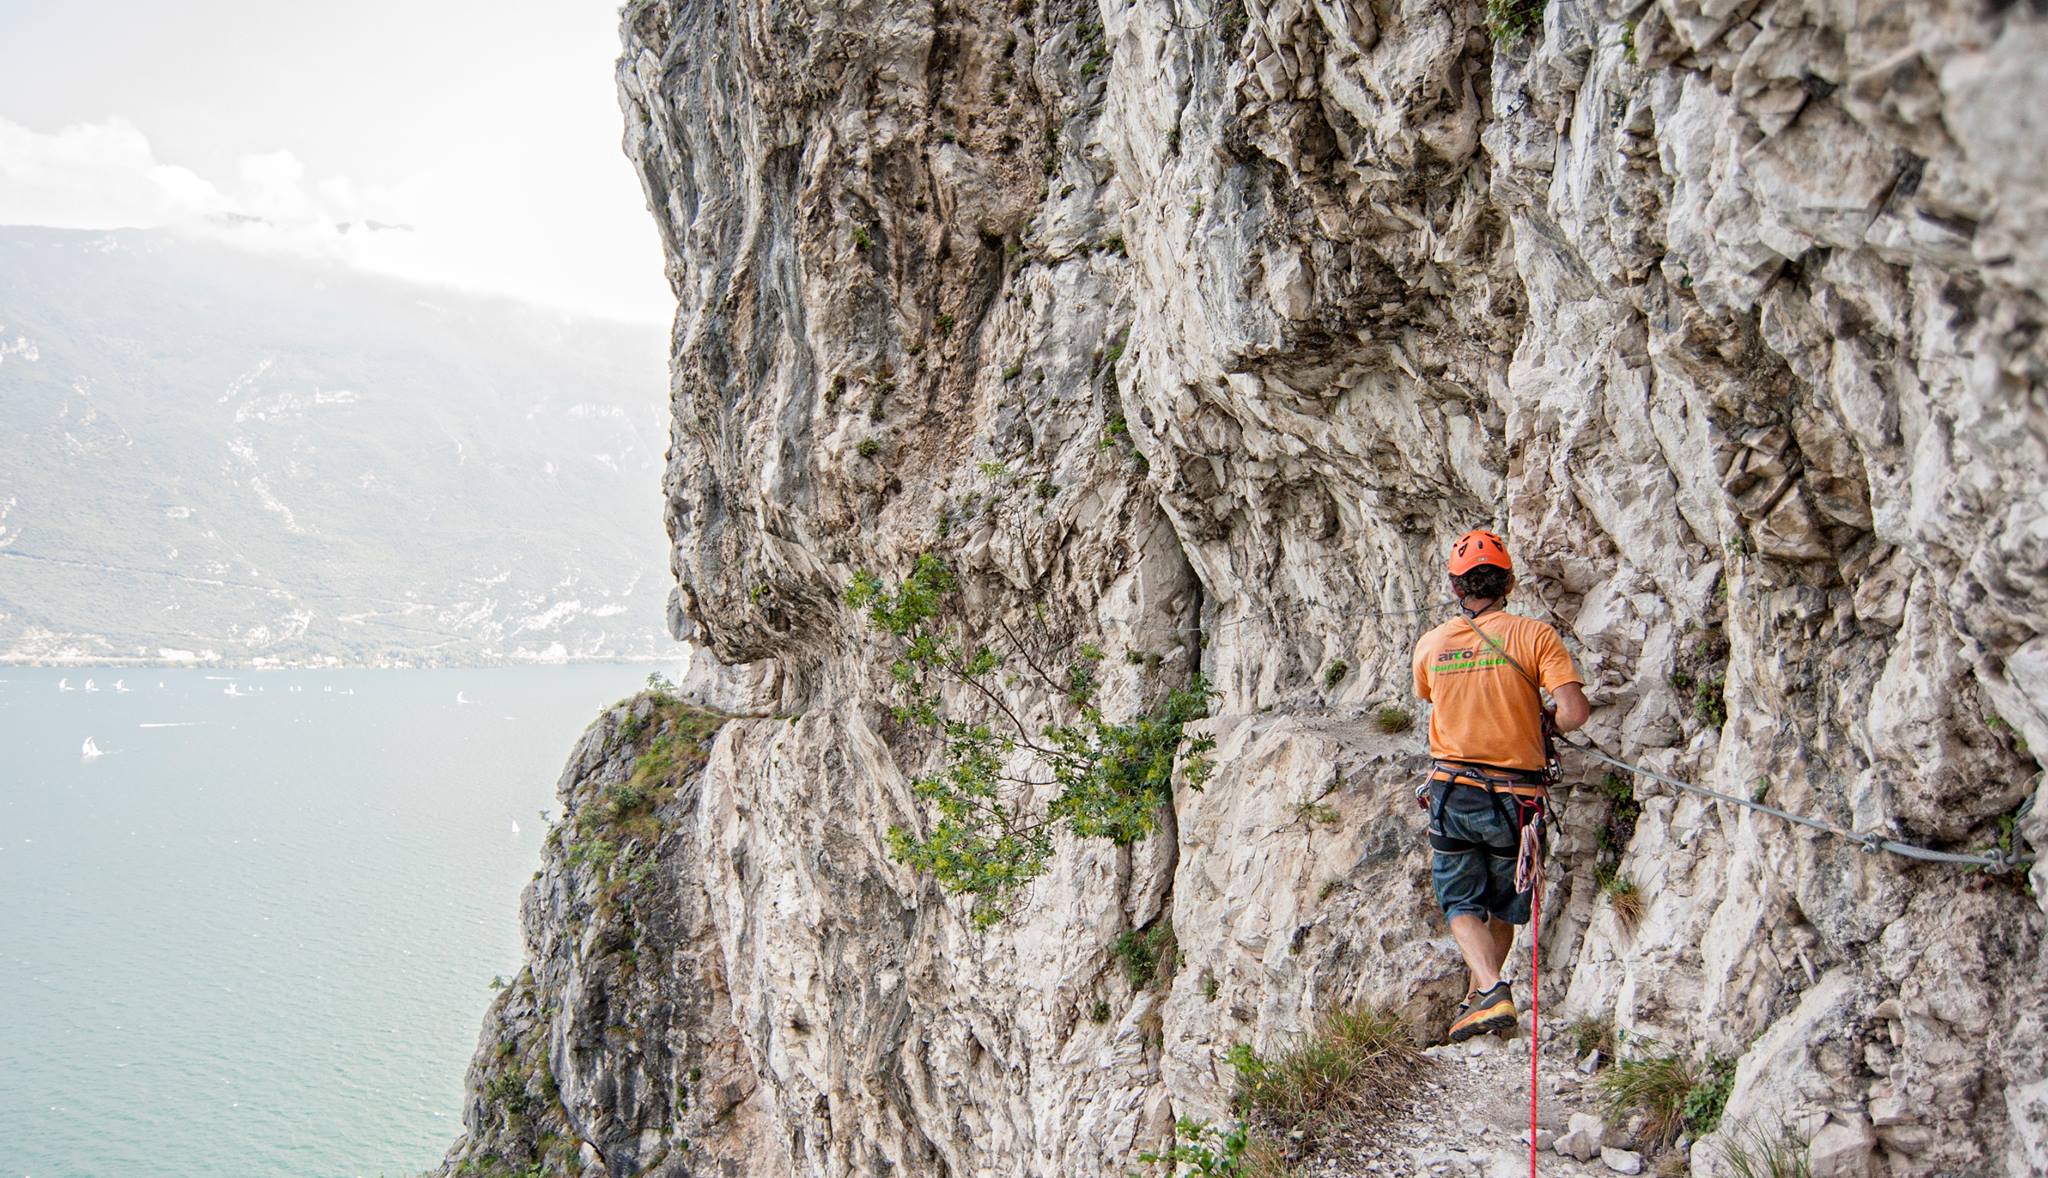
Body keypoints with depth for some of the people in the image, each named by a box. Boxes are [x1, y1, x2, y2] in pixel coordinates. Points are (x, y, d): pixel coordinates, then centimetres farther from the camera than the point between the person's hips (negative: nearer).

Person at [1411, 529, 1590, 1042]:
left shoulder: (1430, 645, 1)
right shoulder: (1534, 635, -8)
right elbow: (1575, 711, -17)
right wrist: (1545, 725, 4)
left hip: (1452, 792, 1)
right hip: (1514, 795, 0)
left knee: (1461, 903, 7)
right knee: (1502, 907, 18)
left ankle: (1490, 990, -14)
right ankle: (1476, 997, 24)